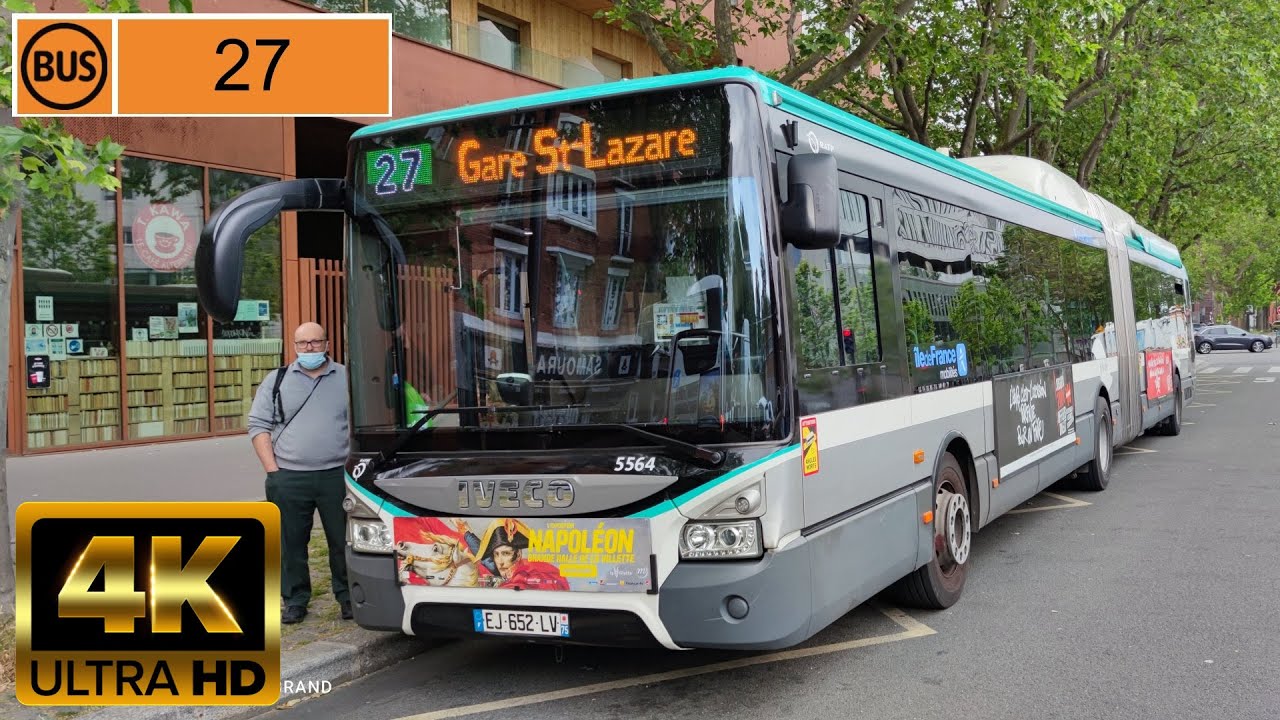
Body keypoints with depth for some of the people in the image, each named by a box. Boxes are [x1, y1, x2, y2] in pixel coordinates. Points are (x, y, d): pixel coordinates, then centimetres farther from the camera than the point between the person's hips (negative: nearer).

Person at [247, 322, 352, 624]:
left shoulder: (346, 379, 7)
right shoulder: (276, 380, 8)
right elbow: (258, 426, 6)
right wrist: (272, 469, -3)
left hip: (336, 475, 0)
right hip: (289, 478, 1)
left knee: (343, 541, 5)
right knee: (291, 543, 6)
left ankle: (348, 598, 18)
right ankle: (295, 601, 19)